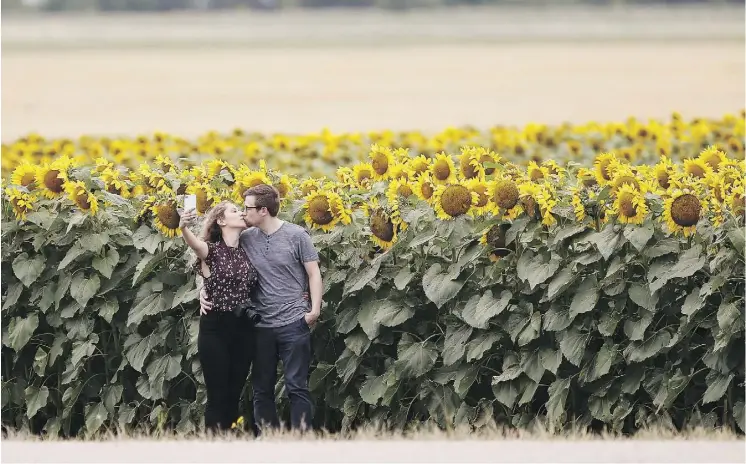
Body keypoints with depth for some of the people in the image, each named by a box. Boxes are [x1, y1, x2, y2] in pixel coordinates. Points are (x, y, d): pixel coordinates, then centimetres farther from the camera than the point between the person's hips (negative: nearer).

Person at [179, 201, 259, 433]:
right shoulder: (212, 250, -6)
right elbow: (195, 244, -29)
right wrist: (184, 229, -53)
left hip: (243, 329, 5)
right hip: (215, 328, -5)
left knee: (234, 394, 8)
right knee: (218, 395, -5)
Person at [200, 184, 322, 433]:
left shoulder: (296, 235, -6)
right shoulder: (245, 238, 3)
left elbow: (314, 274, -3)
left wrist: (314, 310, -11)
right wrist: (205, 289, -2)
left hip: (293, 323, -4)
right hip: (260, 326, 4)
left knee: (297, 387, -3)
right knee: (262, 389, 9)